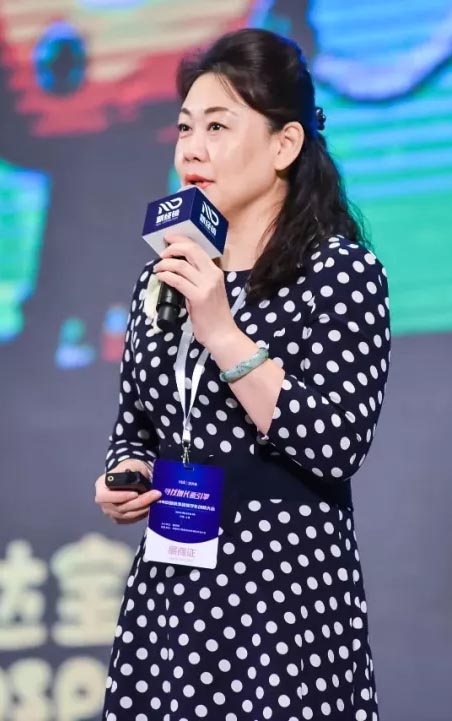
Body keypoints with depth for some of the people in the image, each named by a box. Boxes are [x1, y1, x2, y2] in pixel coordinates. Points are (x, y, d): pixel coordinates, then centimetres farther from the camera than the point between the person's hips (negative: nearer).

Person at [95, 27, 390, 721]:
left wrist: (222, 333, -21)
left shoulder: (343, 272, -8)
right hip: (168, 593, 6)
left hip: (285, 591, -5)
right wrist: (123, 479, -2)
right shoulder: (163, 276, 10)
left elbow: (338, 445, -18)